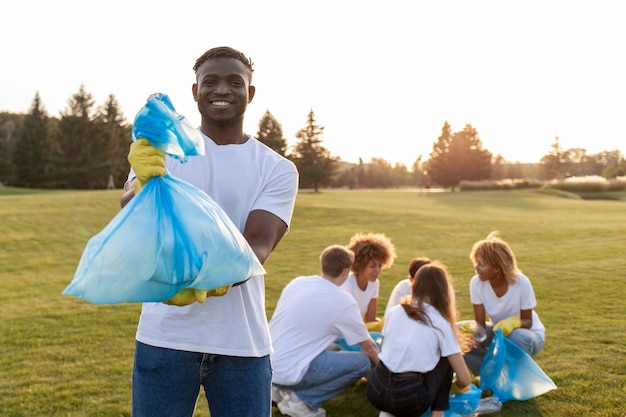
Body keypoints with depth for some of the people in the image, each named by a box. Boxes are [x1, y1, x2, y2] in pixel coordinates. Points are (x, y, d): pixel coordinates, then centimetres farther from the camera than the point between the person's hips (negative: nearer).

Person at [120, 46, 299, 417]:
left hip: (243, 342, 1)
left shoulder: (277, 169, 2)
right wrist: (144, 187, -39)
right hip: (166, 336, 0)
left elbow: (259, 246, -12)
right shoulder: (162, 150, 2)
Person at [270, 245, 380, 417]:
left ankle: (285, 390, 15)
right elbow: (368, 347, 4)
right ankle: (301, 400, -3)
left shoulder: (297, 282, 8)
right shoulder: (344, 301, -8)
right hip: (287, 372, -7)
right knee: (362, 363, -1)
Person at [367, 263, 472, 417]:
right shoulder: (441, 324, -1)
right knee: (445, 360, 18)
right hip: (410, 400, -3)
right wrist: (456, 387, 24)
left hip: (377, 391, 4)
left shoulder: (394, 311, 9)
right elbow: (464, 379, 1)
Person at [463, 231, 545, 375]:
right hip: (497, 332, 3)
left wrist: (514, 322, -41)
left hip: (528, 333, -3)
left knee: (518, 337, -39)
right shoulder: (476, 283, -20)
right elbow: (480, 324, -16)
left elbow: (528, 321, -18)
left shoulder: (521, 283, -28)